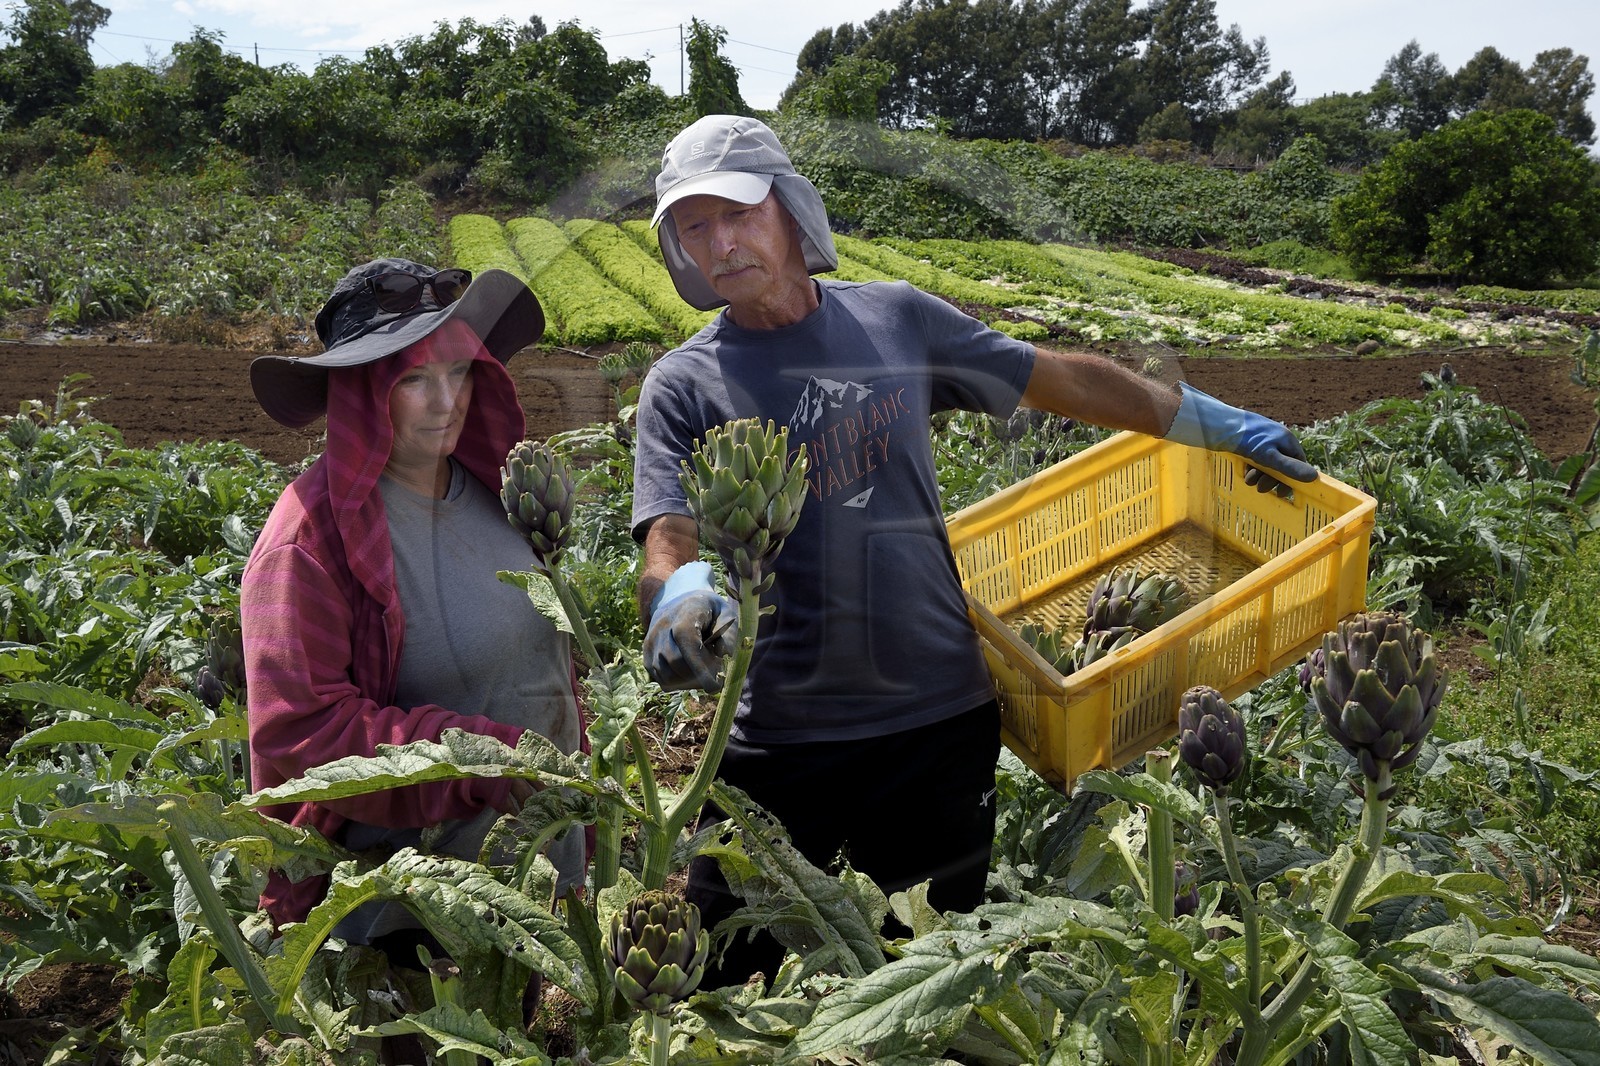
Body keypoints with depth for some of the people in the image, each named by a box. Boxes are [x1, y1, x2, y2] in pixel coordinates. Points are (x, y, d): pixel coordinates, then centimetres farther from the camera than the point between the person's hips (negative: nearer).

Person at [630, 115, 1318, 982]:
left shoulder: (897, 319, 5)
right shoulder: (683, 387, -1)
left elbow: (1066, 380, 14)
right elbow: (668, 544, -14)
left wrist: (1217, 425, 20)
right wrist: (679, 595, -38)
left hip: (941, 722, 2)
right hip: (778, 741, -1)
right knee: (731, 988, 8)